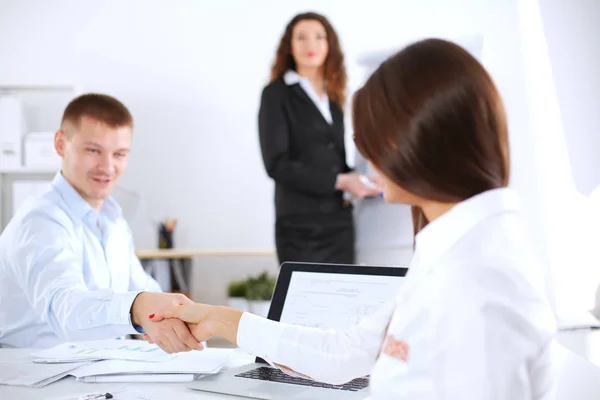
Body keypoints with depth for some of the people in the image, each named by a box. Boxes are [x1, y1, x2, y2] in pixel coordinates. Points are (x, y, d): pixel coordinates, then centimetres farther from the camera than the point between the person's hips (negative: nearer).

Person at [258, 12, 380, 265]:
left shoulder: (333, 98, 15)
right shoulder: (277, 94, -3)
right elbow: (277, 164, -13)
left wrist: (354, 180, -2)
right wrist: (339, 181, -16)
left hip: (340, 223, 6)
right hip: (300, 227, -6)